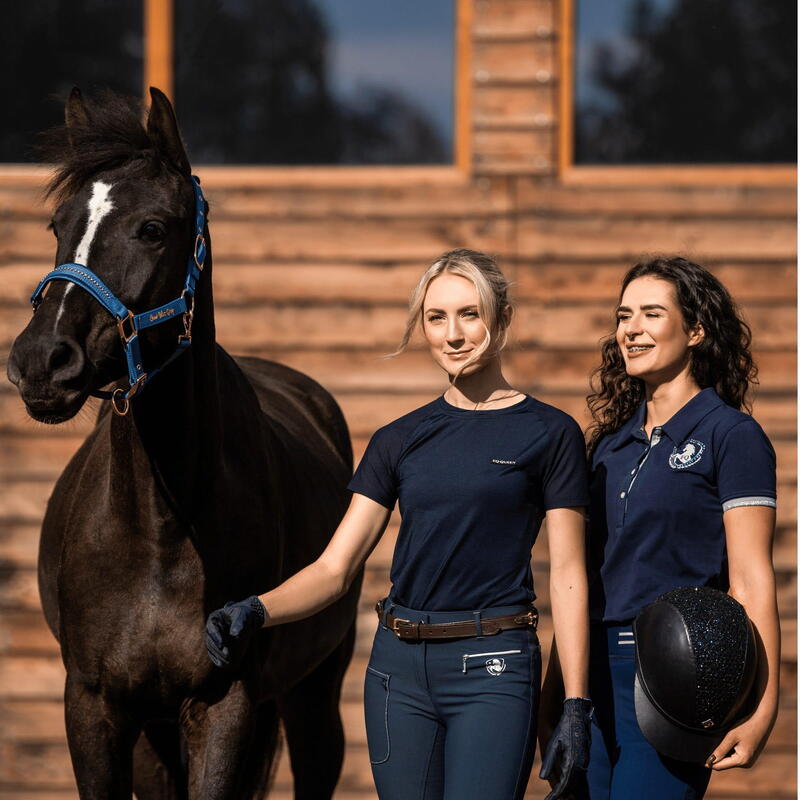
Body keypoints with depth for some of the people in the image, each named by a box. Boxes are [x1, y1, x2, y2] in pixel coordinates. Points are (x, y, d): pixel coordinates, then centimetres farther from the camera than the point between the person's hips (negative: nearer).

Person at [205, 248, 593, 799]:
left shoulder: (549, 434, 1)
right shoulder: (399, 440, 12)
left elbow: (567, 576, -2)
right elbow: (335, 567, 7)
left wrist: (576, 708, -8)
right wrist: (256, 611, -13)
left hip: (493, 669, -4)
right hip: (400, 670, 4)